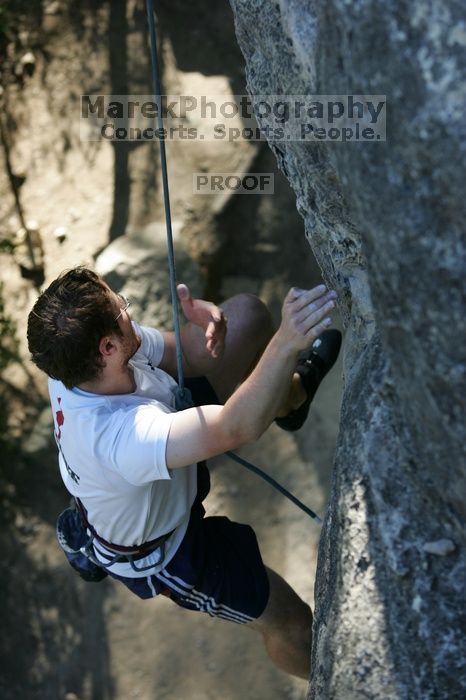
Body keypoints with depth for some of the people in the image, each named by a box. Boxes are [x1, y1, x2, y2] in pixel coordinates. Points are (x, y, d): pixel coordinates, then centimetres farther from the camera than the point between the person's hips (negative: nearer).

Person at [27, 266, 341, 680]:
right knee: (294, 624, 5)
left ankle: (291, 396, 34)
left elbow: (186, 355, -12)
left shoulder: (75, 358, -26)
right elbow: (235, 429, -61)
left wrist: (206, 321, -35)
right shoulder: (121, 435, -50)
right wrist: (286, 343, -75)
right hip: (161, 551, -7)